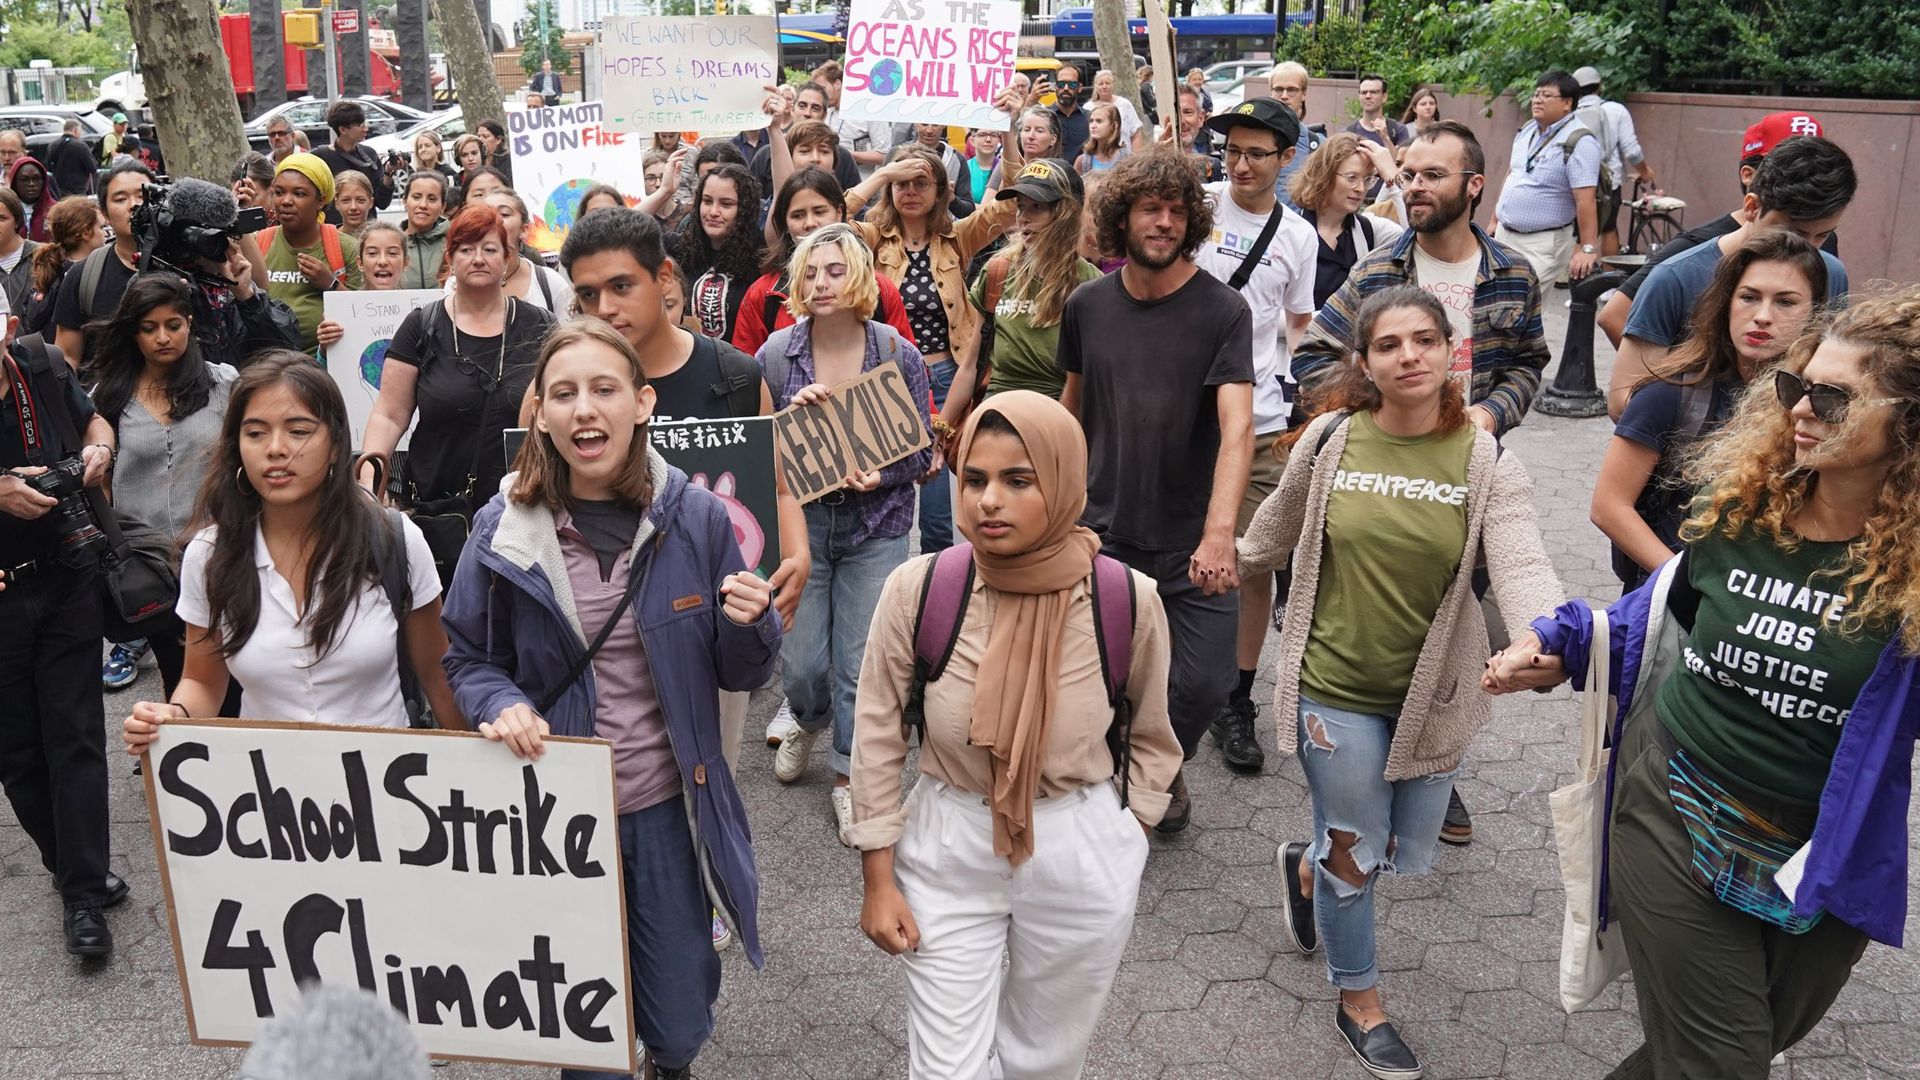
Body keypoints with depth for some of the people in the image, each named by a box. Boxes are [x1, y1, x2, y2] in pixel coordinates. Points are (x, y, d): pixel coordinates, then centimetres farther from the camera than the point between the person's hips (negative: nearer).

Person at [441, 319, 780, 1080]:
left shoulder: (697, 518, -9)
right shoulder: (502, 530, -9)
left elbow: (738, 675, -1)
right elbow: (469, 660, 4)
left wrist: (752, 624, -22)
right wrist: (501, 705, -17)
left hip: (669, 809, 0)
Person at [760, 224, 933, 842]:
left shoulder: (898, 355, -3)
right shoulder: (775, 355, -3)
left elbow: (920, 450, 0)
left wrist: (879, 476, -18)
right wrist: (790, 415, -17)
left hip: (876, 526, 0)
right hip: (799, 520, 1)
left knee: (861, 662, 0)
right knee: (801, 659, 2)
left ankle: (849, 779, 20)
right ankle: (809, 721, 39)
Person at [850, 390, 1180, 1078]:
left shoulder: (1128, 600, -15)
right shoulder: (916, 589, -15)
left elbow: (1151, 739, 3)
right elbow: (877, 736, -4)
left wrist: (1124, 838, 3)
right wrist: (878, 879, -2)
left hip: (1083, 862, 1)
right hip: (947, 850, 0)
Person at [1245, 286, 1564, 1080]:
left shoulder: (1487, 461, -10)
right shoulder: (1330, 440, -9)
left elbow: (1521, 565, -24)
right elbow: (1276, 532, 9)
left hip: (1434, 690, 2)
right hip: (1337, 686, -2)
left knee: (1409, 856, 16)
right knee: (1357, 854, 7)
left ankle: (1310, 866, 50)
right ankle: (1359, 1006, 32)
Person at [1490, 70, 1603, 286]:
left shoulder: (1579, 142, -15)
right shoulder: (1527, 131, 11)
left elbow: (1586, 200, -21)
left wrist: (1588, 249, -25)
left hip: (1543, 242, -8)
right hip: (1504, 235, 8)